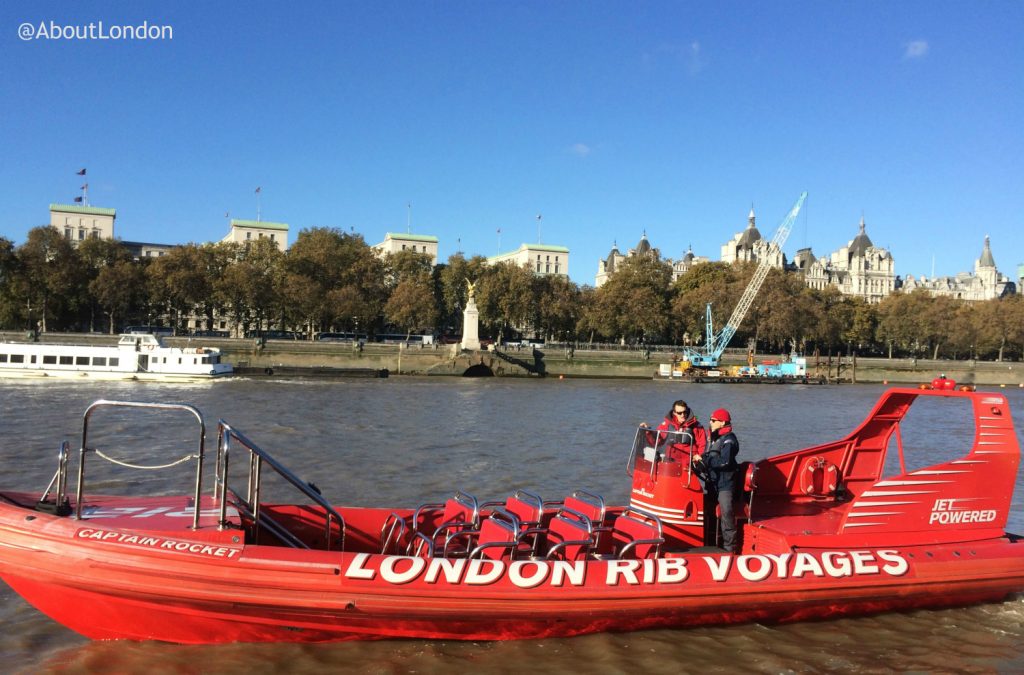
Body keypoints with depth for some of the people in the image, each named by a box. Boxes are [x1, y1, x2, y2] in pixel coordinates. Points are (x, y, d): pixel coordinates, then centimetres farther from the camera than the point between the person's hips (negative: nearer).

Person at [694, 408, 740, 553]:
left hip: (725, 484, -10)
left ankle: (729, 548, -3)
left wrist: (703, 459, -23)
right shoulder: (716, 438, 16)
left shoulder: (729, 440, -13)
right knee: (709, 513, 16)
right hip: (713, 482, 10)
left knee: (726, 515, -9)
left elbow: (724, 462, -24)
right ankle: (710, 544, 29)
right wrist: (701, 459, 7)